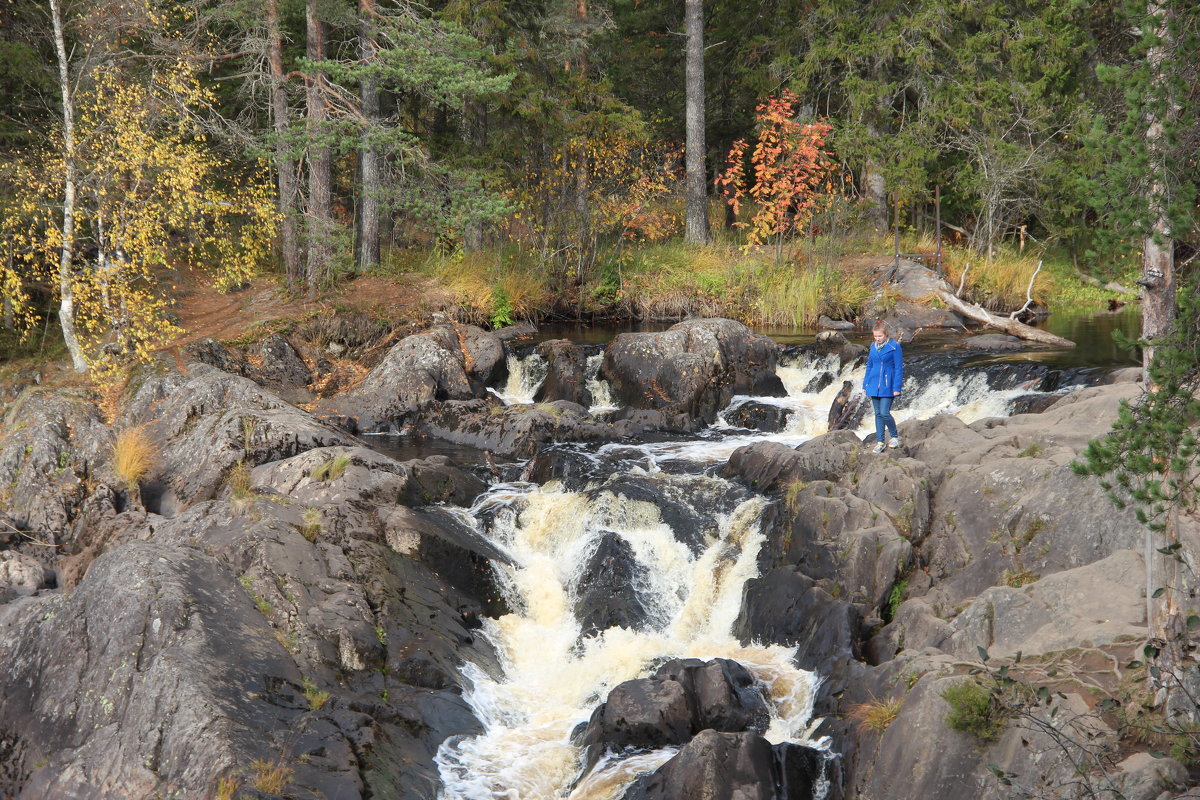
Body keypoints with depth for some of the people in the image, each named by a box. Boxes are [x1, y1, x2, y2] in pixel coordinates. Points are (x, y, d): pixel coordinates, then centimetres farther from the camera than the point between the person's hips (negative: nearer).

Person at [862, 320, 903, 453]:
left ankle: (895, 436, 13)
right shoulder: (873, 346, 7)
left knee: (885, 413, -10)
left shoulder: (894, 346, -10)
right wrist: (865, 385, 15)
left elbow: (899, 367, -8)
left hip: (887, 386, -5)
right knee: (878, 414, 8)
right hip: (874, 385, 5)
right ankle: (880, 442, 14)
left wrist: (897, 387, -12)